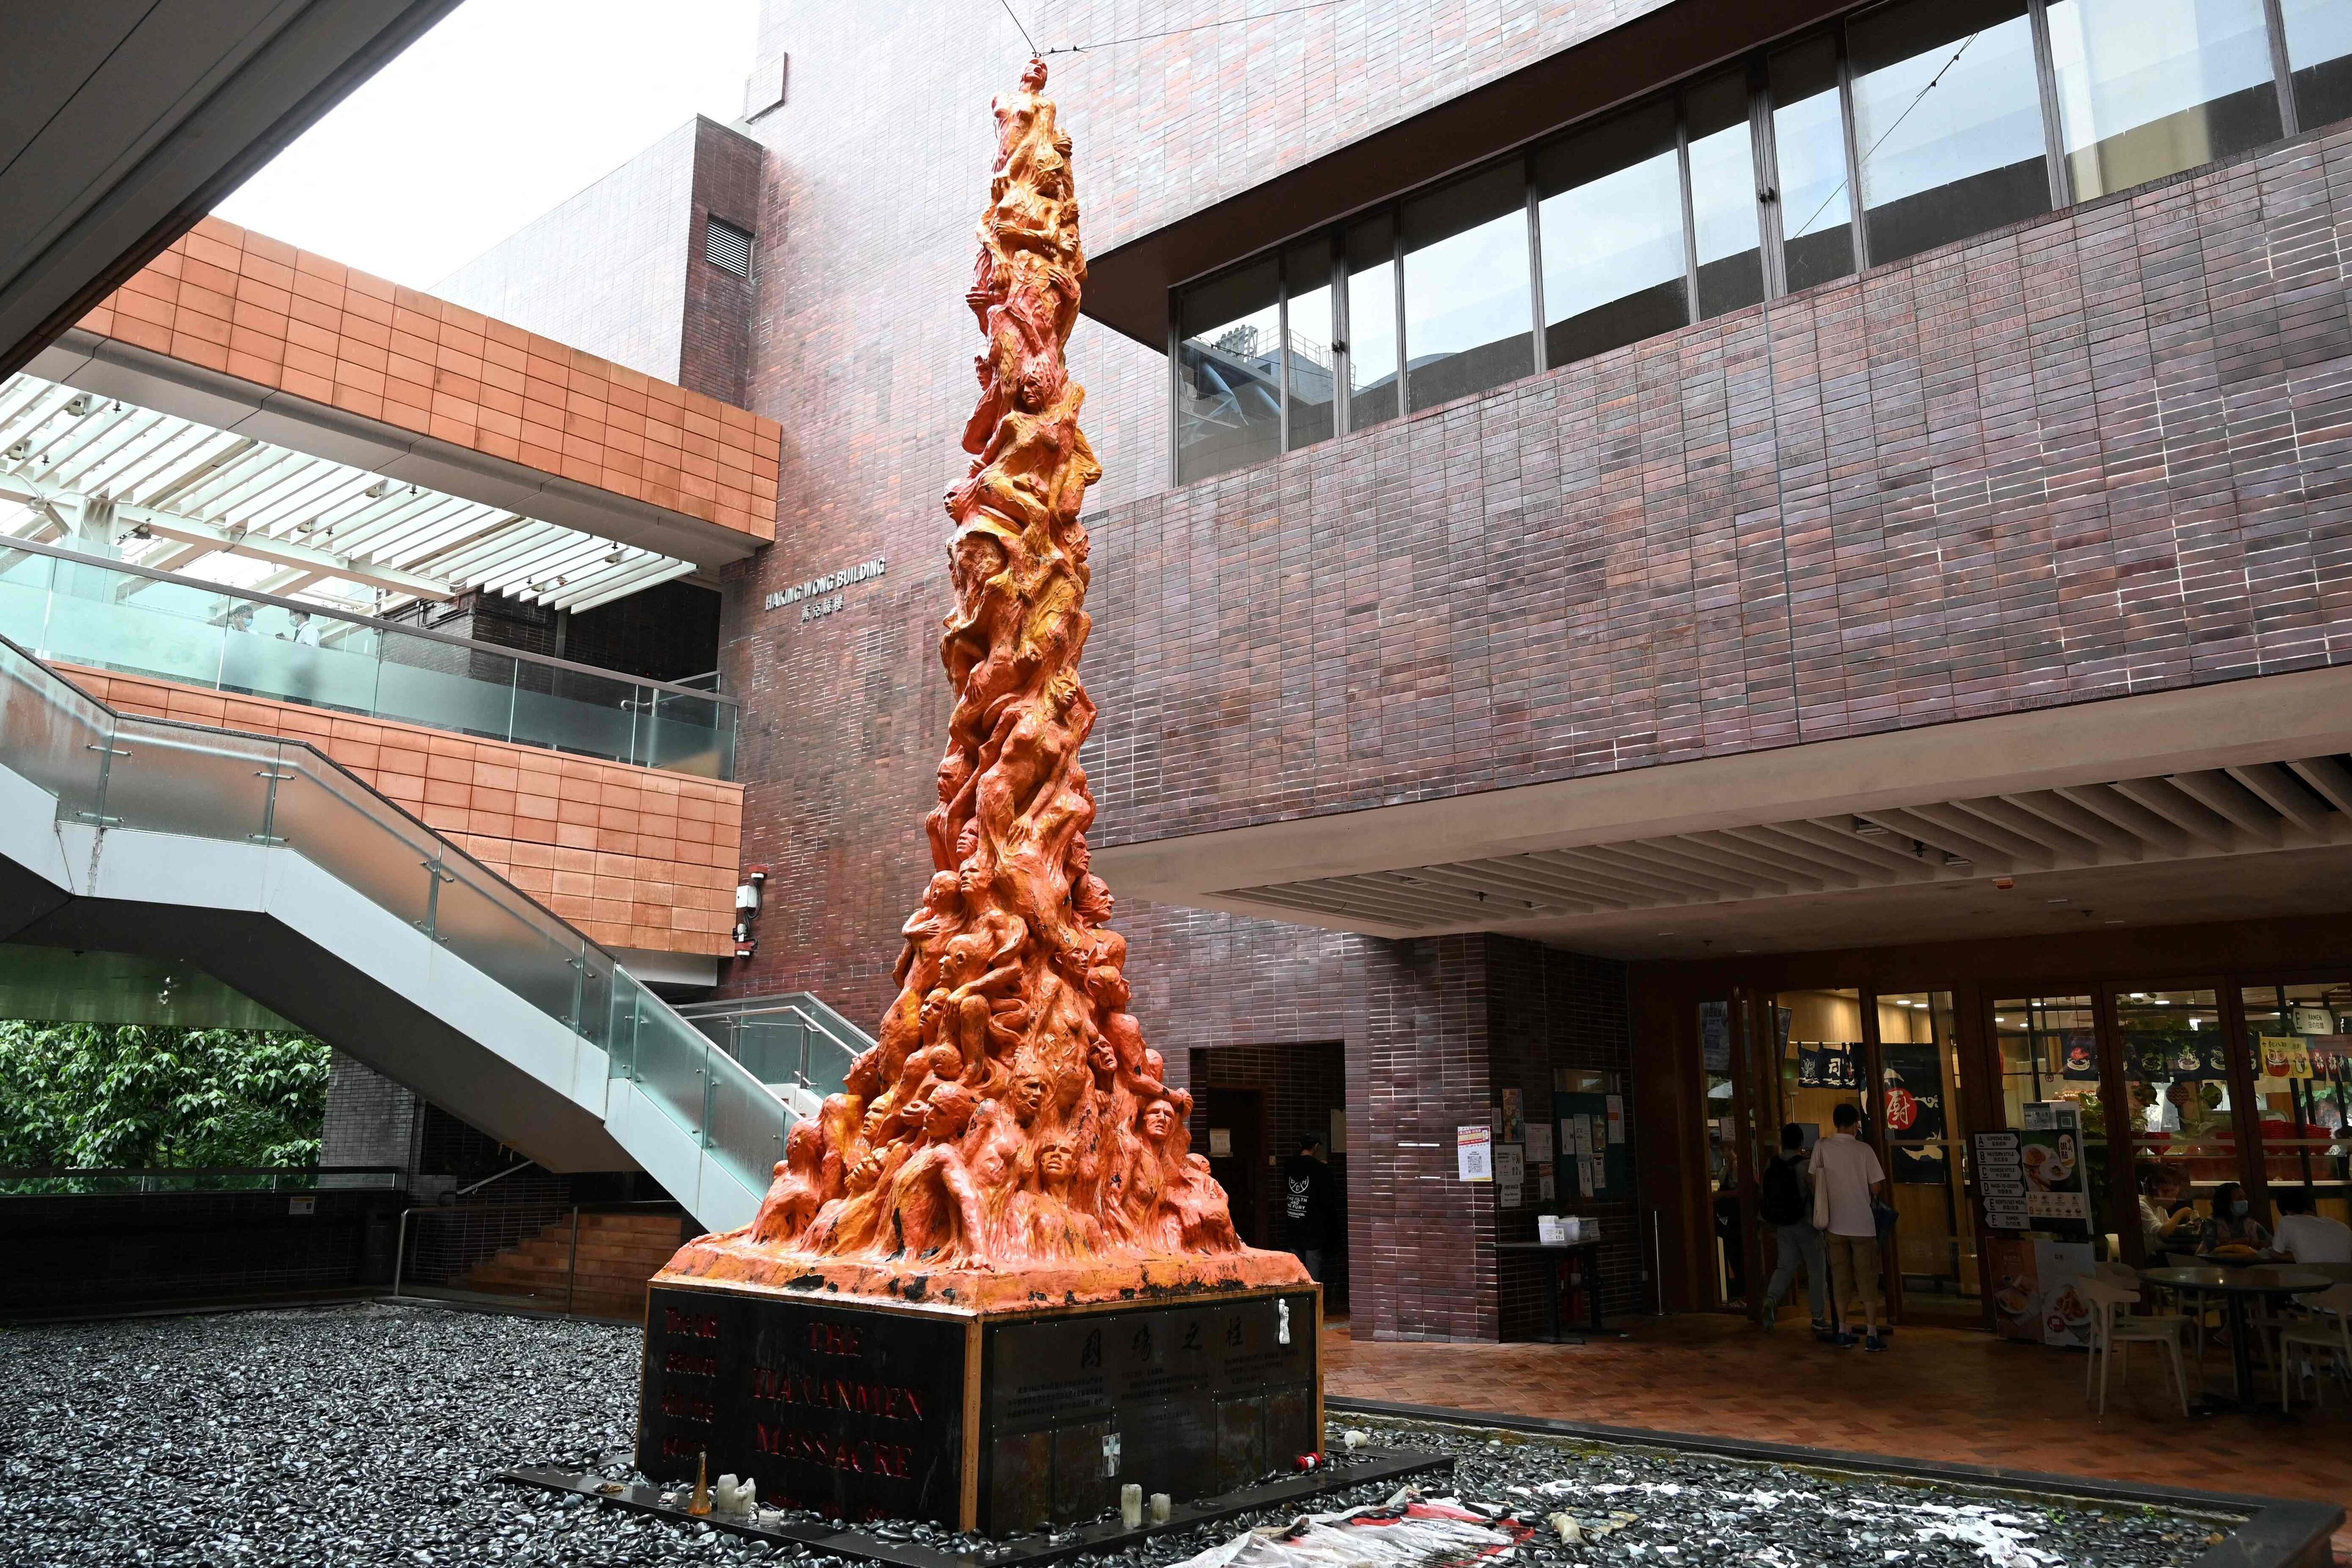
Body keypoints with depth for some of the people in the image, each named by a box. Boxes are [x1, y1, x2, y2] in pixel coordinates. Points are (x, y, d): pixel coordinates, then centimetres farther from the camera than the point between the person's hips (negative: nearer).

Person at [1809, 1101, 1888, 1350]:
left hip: (1836, 1224, 2)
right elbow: (1877, 1188, -6)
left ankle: (1844, 1332, 12)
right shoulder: (1864, 1150, -8)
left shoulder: (1822, 1147, -2)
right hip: (1863, 1224, -2)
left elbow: (1814, 1182, 3)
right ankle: (1871, 1334, 3)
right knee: (1867, 1279, 4)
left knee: (1841, 1280, 10)